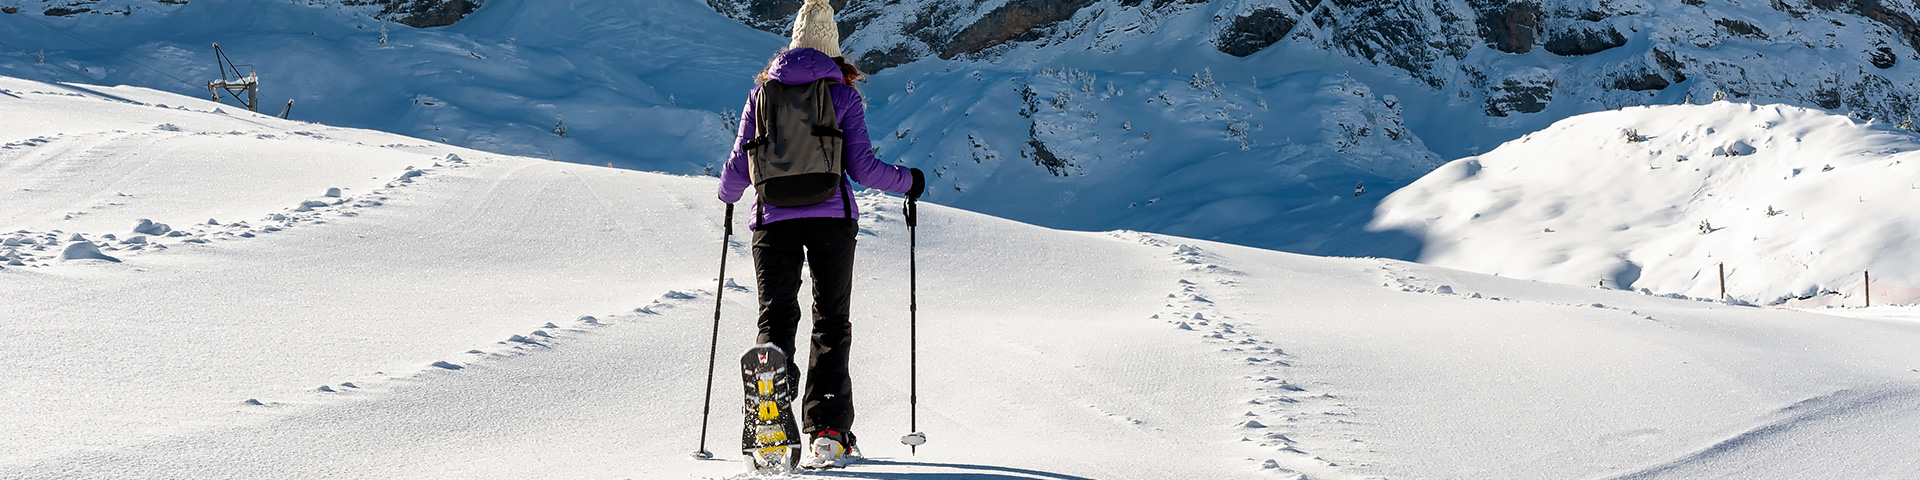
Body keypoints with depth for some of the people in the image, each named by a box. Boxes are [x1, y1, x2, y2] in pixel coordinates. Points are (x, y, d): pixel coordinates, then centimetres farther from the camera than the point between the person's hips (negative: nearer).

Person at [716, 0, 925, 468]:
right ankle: (828, 432, -1)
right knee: (831, 324, 8)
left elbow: (740, 166, 7)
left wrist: (727, 194, 29)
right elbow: (862, 167, -3)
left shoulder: (763, 91, 7)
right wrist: (907, 181, 15)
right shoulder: (843, 94, 2)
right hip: (832, 219, -1)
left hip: (774, 220, 1)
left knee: (775, 320, 5)